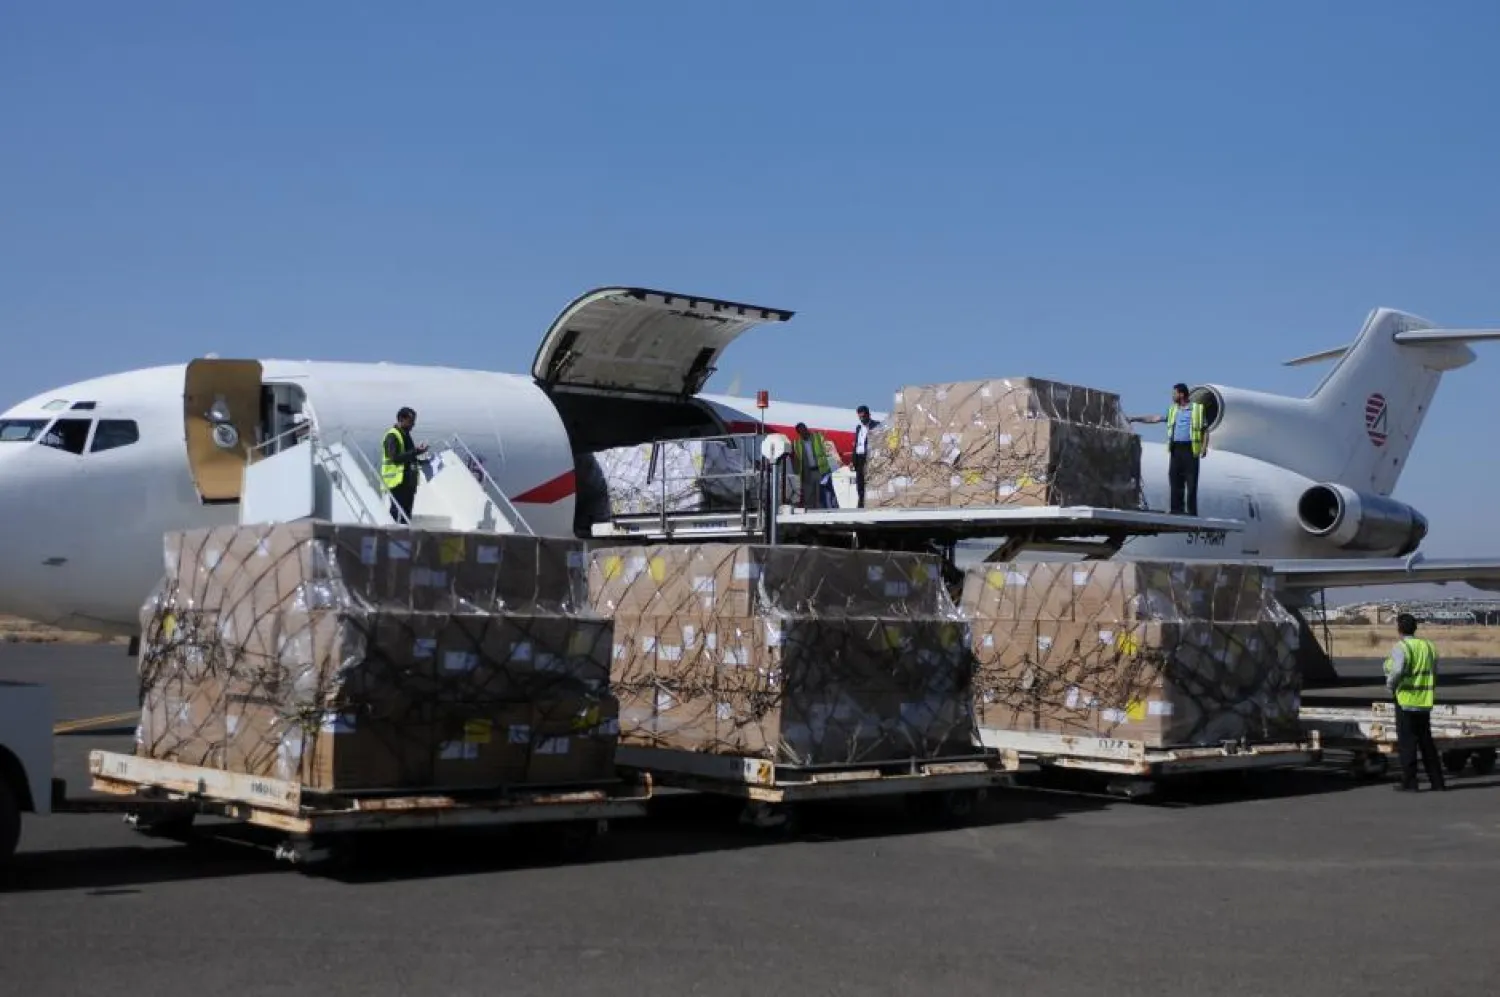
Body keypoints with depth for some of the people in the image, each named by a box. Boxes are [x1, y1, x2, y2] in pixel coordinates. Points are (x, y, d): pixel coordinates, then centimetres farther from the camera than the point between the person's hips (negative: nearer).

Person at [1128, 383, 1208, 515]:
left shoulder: (1197, 409, 4)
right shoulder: (1172, 410, 17)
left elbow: (1205, 430, 4)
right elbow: (1154, 419, 20)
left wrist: (1204, 447, -8)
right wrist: (1135, 418, 16)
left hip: (1190, 448, -5)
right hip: (1176, 448, 5)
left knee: (1191, 482, -6)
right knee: (1175, 479, 1)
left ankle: (1192, 512, -4)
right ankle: (1177, 509, 4)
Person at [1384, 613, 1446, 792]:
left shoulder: (1400, 648, -12)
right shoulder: (1428, 646, 9)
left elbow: (1397, 671, -27)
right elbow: (1434, 674, 14)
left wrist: (1390, 686, -11)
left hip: (1406, 700, -6)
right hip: (1425, 701, 6)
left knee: (1407, 742, 0)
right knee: (1426, 741, 14)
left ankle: (1409, 782, 1)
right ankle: (1437, 780, 16)